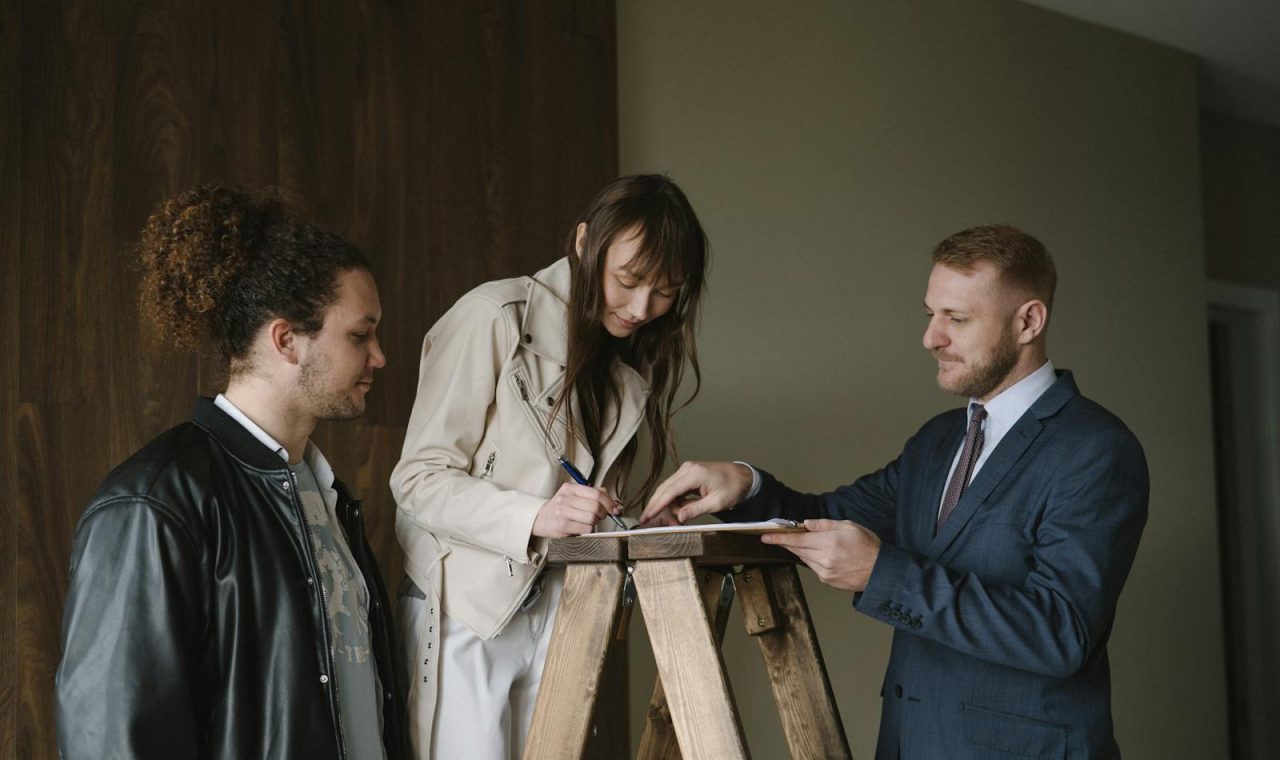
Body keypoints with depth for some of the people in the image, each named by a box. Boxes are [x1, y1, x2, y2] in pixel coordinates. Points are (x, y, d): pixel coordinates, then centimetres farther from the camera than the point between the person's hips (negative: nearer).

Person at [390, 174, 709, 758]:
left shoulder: (628, 367, 12)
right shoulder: (496, 317, -12)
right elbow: (419, 478, -14)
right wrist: (535, 517, -28)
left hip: (554, 614, 6)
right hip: (466, 608, -6)